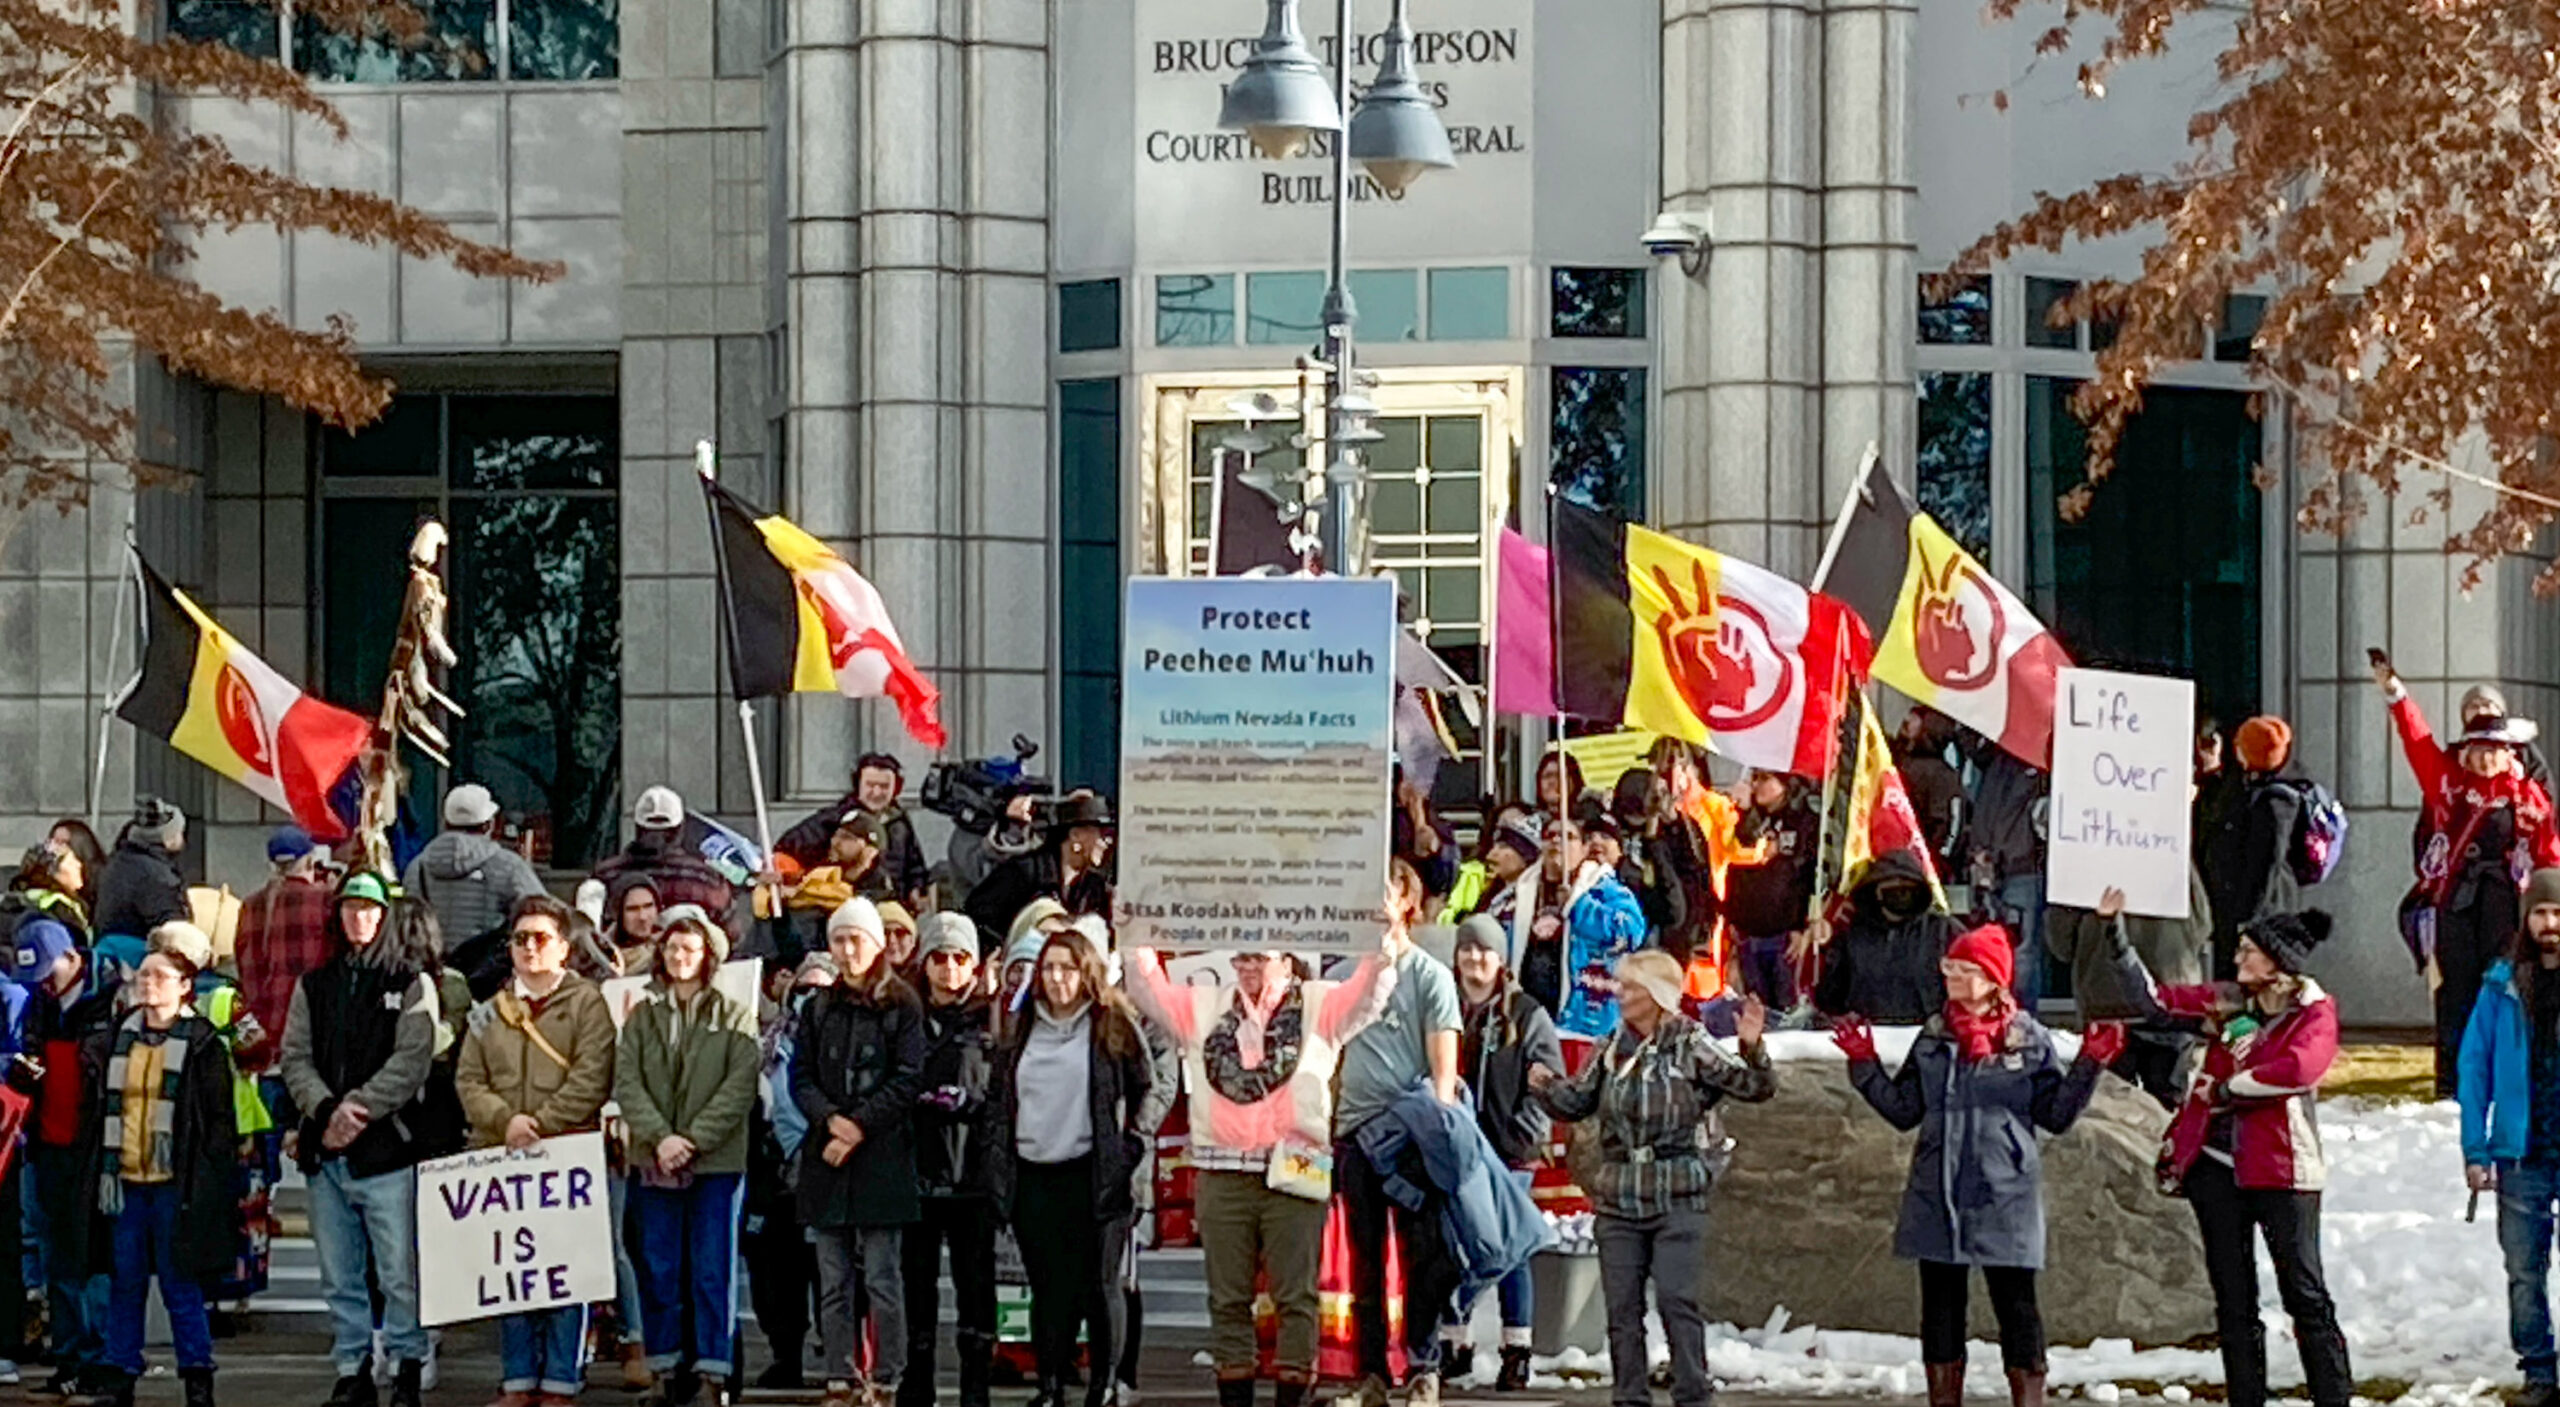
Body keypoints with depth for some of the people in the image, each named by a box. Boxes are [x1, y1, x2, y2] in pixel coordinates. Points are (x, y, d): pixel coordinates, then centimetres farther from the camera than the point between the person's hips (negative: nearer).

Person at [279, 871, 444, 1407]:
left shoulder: (412, 984, 2)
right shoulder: (314, 985, 15)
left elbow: (411, 1061, -8)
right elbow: (294, 1057, 7)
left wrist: (358, 1111, -14)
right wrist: (327, 1109, -10)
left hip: (389, 1147, -4)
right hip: (325, 1151, 5)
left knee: (399, 1272, -6)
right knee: (339, 1276, 9)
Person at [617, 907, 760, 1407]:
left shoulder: (734, 1017, 2)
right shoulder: (642, 1017, 10)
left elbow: (739, 1088, -7)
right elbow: (626, 1083, 0)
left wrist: (693, 1139, -15)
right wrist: (660, 1137, -15)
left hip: (716, 1160, -3)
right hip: (653, 1161, 3)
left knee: (713, 1271, -3)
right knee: (659, 1270, 4)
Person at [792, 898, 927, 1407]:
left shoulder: (901, 1007, 1)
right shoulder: (820, 1008, 14)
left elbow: (906, 1080, -6)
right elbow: (800, 1077, 9)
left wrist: (859, 1127, -13)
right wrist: (831, 1119, -9)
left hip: (882, 1155, -4)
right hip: (826, 1156, 4)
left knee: (881, 1278, -5)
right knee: (834, 1279, 5)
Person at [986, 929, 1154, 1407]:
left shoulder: (1114, 1027, 2)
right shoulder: (1022, 1032, 14)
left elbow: (1147, 1090, 4)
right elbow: (997, 1099, 17)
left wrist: (1131, 1147, -4)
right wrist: (998, 1164, 9)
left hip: (1094, 1175, -4)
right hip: (1034, 1178, 4)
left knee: (1098, 1285, 0)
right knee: (1047, 1286, 4)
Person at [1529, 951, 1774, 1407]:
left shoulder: (1690, 1045, -4)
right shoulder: (1611, 1050, 9)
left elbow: (1753, 1087, -7)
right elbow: (1578, 1102, 18)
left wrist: (1752, 1049, -26)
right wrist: (1548, 1086, -2)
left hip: (1678, 1201, -5)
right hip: (1618, 1200, 5)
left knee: (1677, 1300, -9)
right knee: (1622, 1306, 5)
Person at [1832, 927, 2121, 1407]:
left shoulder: (2029, 1040, -1)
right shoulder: (1933, 1038, 9)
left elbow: (2056, 1113, 0)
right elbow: (1903, 1110, 12)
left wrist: (2088, 1067, -13)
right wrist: (1864, 1065, 3)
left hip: (2003, 1199, -4)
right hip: (1938, 1197, 4)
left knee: (2015, 1305, -2)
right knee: (1940, 1307, 8)